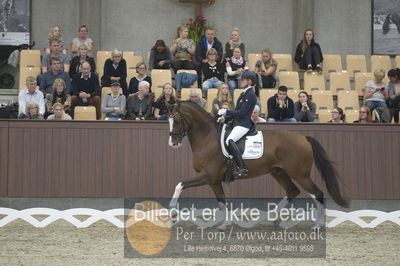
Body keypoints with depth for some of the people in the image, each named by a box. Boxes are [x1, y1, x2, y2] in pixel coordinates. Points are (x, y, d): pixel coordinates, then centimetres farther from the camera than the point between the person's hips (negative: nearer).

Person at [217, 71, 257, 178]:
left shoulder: (250, 95, -11)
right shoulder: (244, 94, 19)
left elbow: (242, 112, -17)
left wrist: (226, 112, -11)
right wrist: (225, 118, 10)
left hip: (244, 124, -11)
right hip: (238, 123, 11)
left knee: (229, 140, -32)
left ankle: (242, 169, -38)